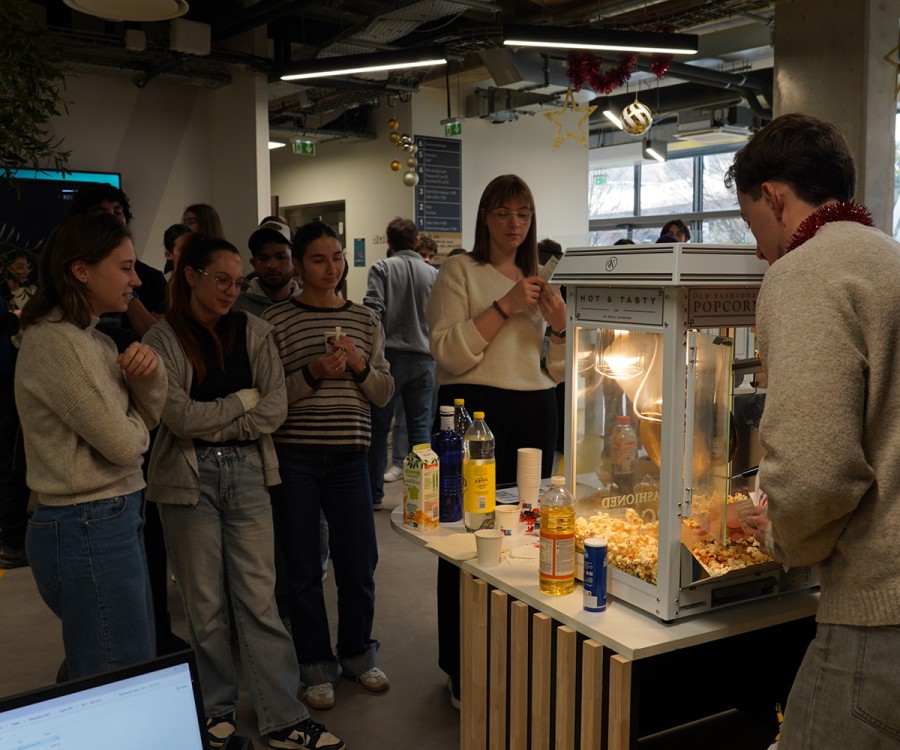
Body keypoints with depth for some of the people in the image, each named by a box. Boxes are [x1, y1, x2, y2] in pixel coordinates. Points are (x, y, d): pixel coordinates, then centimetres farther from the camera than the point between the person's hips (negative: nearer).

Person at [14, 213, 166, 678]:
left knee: (142, 664, 17)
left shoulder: (92, 338, 12)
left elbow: (148, 418, 9)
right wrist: (133, 426, 3)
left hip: (117, 519, 9)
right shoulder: (55, 343, -17)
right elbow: (123, 442, -19)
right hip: (88, 529, -9)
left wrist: (149, 374, -10)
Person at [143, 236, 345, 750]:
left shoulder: (253, 331, 6)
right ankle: (218, 708, 25)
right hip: (190, 478, -2)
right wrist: (245, 400, -3)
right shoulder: (163, 340, -2)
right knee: (205, 603, 8)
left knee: (260, 600, 3)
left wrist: (215, 425, -10)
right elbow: (181, 416, -12)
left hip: (247, 471, 2)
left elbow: (276, 408, -2)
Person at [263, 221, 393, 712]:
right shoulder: (276, 321, -2)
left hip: (349, 455, 3)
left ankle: (358, 653, 31)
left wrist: (361, 365, -10)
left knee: (359, 562, 7)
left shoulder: (365, 320, 8)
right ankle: (317, 666, 25)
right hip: (294, 455, -2)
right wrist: (312, 375, -19)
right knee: (303, 566, 7)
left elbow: (384, 394, 9)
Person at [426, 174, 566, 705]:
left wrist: (560, 326, -2)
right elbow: (448, 353, -13)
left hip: (536, 413, 5)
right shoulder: (460, 271, 1)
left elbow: (558, 373, 17)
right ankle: (463, 667, 12)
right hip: (476, 408, -5)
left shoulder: (538, 279, 18)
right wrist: (504, 308, -17)